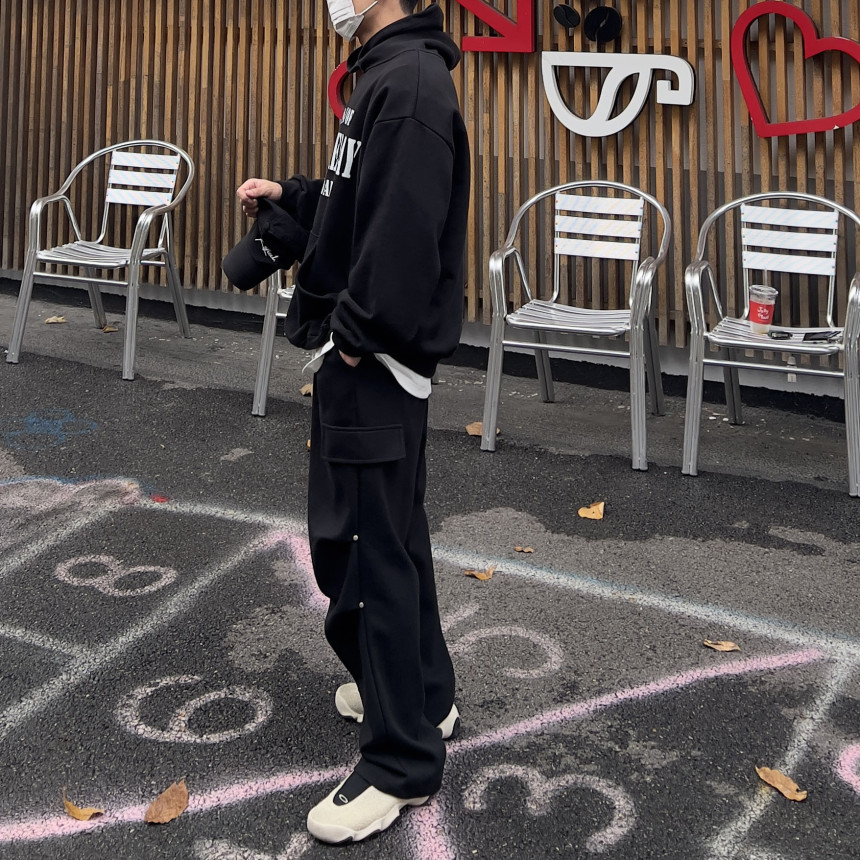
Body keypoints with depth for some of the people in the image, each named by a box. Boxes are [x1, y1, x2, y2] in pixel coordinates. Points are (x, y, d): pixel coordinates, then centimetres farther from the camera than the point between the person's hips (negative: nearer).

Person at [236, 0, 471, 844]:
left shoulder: (409, 82, -18)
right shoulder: (384, 74, 14)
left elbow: (405, 225, -25)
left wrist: (356, 334, -21)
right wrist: (289, 195, 11)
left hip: (372, 360, -10)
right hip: (368, 358, 10)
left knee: (362, 546, -6)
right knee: (389, 532, 19)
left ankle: (402, 760, 4)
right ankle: (420, 693, 35)